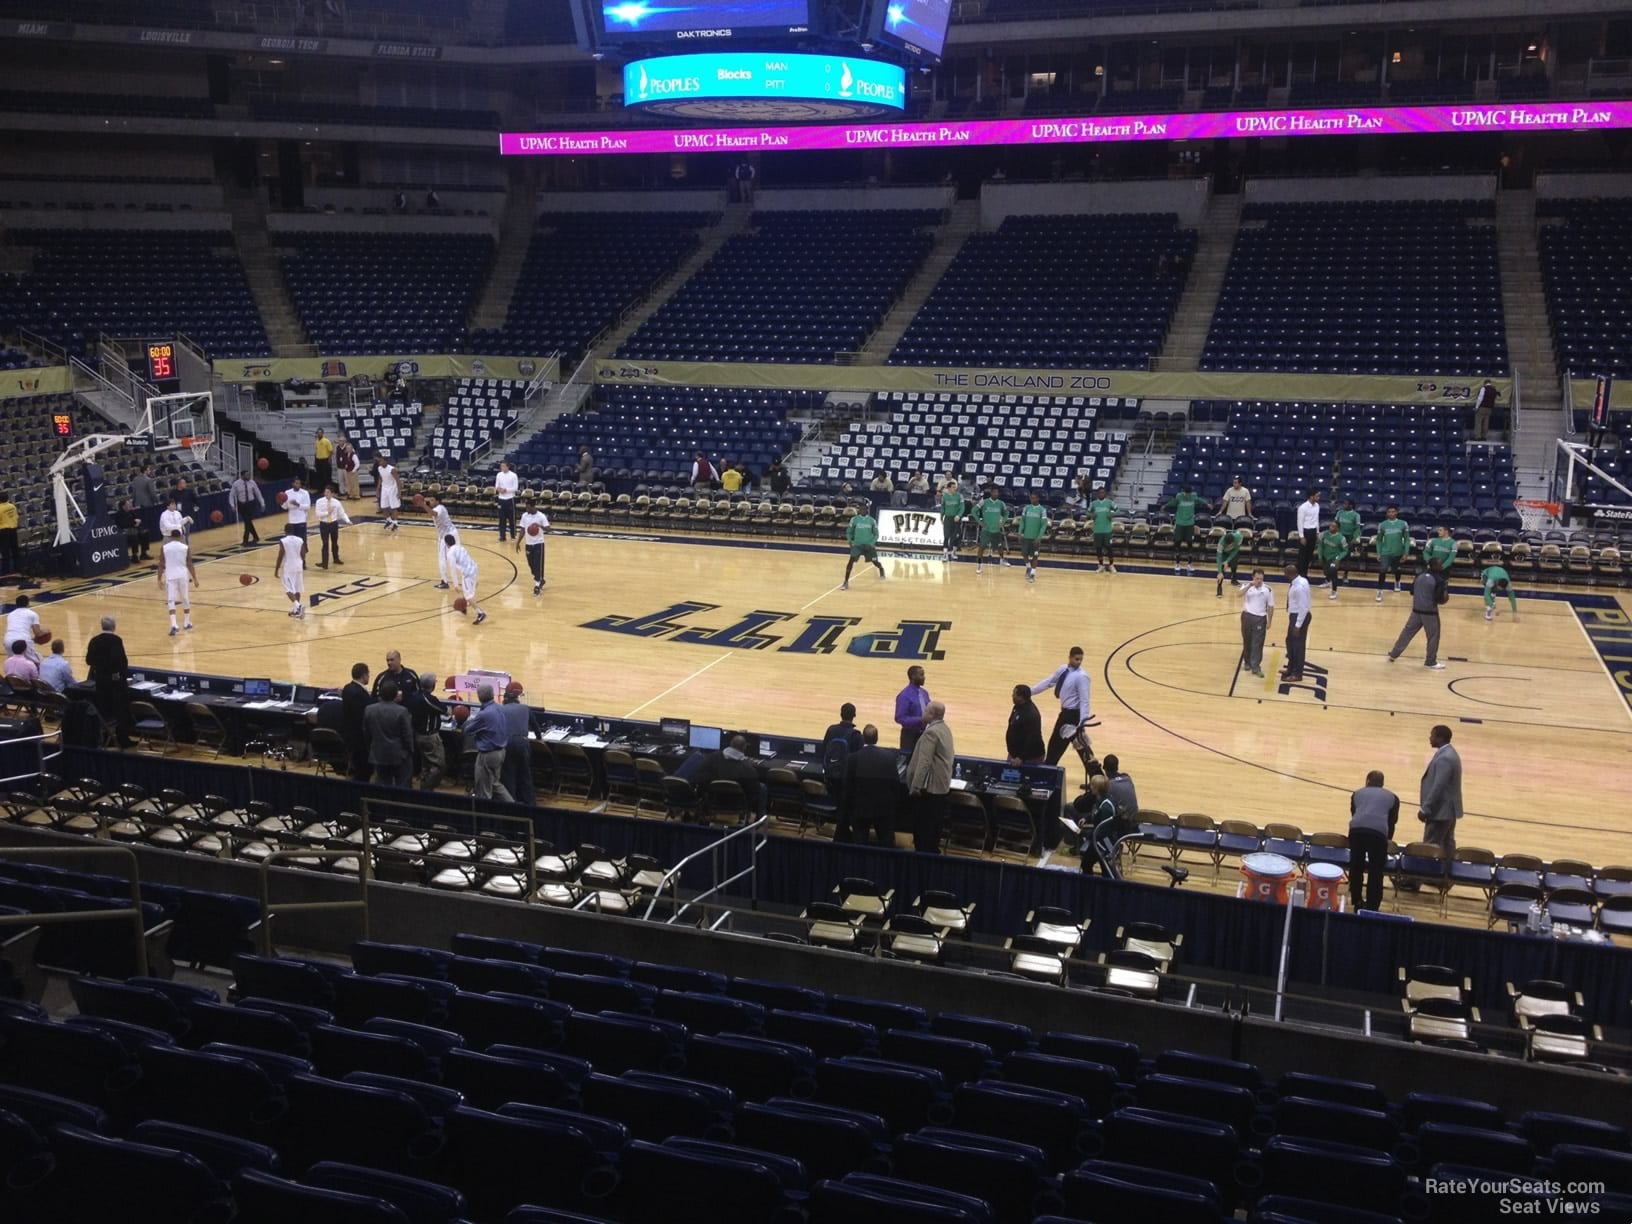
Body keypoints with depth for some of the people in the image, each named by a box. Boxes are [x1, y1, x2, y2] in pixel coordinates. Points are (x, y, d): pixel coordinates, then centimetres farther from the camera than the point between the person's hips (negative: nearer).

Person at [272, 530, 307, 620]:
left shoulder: (283, 541, -10)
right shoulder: (300, 540, 1)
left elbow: (280, 557, -10)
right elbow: (303, 556, 4)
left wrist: (276, 570, -2)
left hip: (287, 568, -4)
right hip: (298, 567, 4)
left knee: (289, 590, -2)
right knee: (297, 589, 13)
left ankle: (298, 606, -25)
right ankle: (296, 610, 18)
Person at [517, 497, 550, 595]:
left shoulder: (541, 516, -13)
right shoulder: (524, 516, 2)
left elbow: (548, 528, -19)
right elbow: (522, 530, 9)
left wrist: (540, 526, -39)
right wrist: (518, 543, 7)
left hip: (538, 543, -5)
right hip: (528, 544, 5)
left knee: (538, 564, -6)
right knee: (531, 564, 11)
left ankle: (537, 584, 0)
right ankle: (540, 580, 31)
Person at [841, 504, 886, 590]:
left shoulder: (872, 520, -6)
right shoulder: (854, 519, -5)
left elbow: (876, 534, 0)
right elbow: (849, 532, 6)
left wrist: (871, 544, -14)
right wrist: (850, 541, -10)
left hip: (868, 545, 0)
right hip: (857, 544, 0)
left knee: (875, 562, 9)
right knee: (851, 561, -17)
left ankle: (882, 570, 47)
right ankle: (846, 582, -10)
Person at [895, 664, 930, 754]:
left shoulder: (924, 693, 9)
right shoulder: (904, 696, -17)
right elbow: (900, 718, -20)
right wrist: (919, 720, -26)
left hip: (924, 734, 7)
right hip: (910, 735, -7)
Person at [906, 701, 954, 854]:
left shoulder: (931, 732, -19)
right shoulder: (945, 729, 12)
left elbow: (924, 761, -24)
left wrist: (916, 786, -22)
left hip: (929, 786, -9)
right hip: (941, 784, 9)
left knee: (922, 824, -2)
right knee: (934, 823, 15)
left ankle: (924, 853, 1)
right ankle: (933, 850, 21)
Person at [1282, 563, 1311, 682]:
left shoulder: (1299, 587, -29)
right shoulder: (1299, 581, 2)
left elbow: (1303, 608, -26)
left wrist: (1298, 625, -23)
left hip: (1300, 616, -10)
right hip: (1295, 615, 10)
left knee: (1298, 644, 3)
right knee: (1290, 642, 22)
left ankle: (1297, 674, 16)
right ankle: (1291, 668, 38)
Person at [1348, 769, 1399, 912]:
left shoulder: (1357, 793, 31)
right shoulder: (1392, 797, 28)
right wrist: (1387, 840, 44)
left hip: (1357, 829, 2)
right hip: (1378, 832, -1)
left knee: (1356, 867, 19)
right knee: (1376, 871, 12)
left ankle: (1357, 902, 29)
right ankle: (1372, 906, 13)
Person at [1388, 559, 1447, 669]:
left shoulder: (1420, 575, 5)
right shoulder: (1439, 579, -13)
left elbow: (1412, 590, 12)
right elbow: (1439, 598, -16)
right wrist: (1444, 599, 4)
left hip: (1416, 609, 6)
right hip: (1430, 611, -6)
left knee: (1408, 632, 15)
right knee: (1433, 636, 6)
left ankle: (1394, 654, 19)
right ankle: (1431, 662, 10)